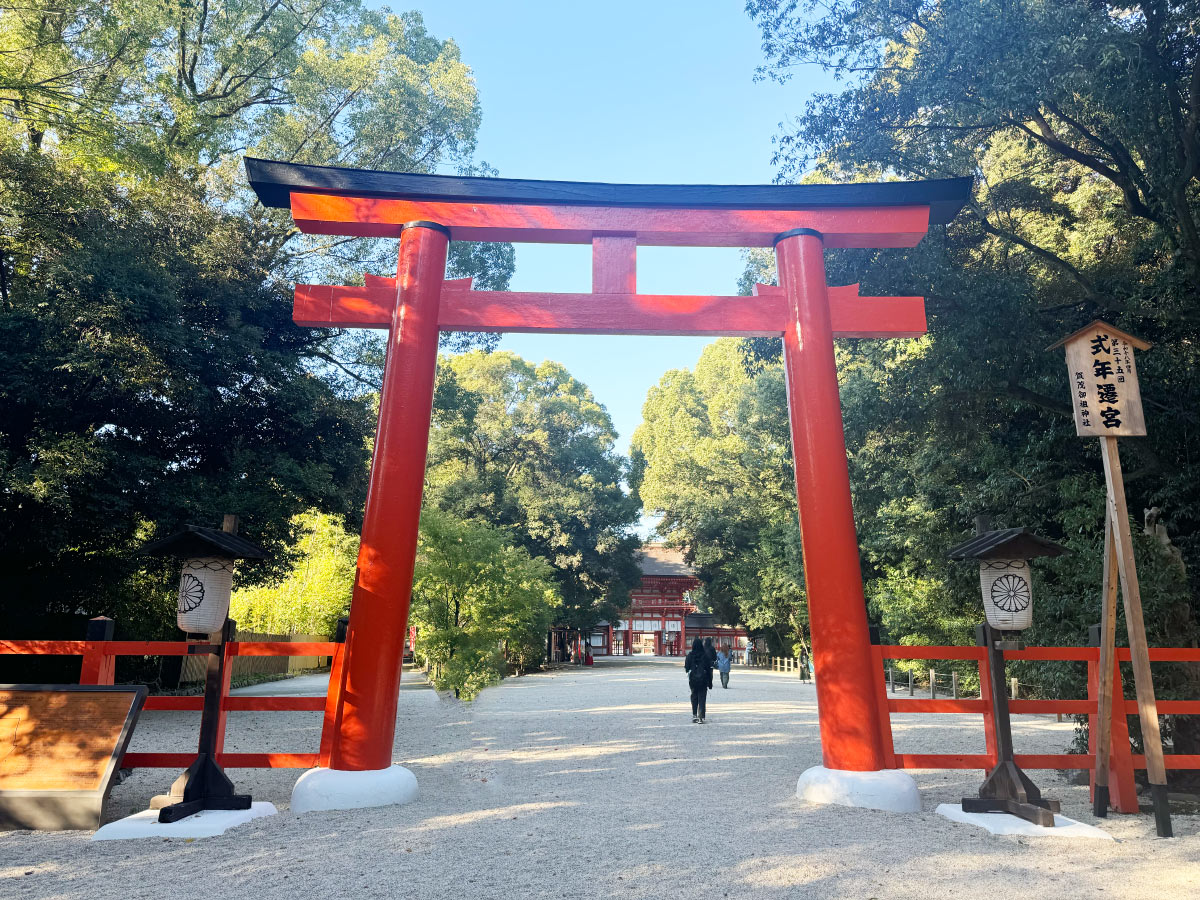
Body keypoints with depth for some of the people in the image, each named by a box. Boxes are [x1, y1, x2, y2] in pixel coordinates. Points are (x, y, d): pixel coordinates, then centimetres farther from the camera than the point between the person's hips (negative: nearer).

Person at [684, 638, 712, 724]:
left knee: (694, 697, 17)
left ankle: (694, 715, 16)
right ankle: (701, 717, -5)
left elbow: (686, 668, -3)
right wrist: (710, 681, 2)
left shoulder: (690, 655, -7)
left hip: (693, 679, 1)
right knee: (702, 698, 3)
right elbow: (709, 668, -5)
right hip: (703, 679, -1)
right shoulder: (705, 655, -8)